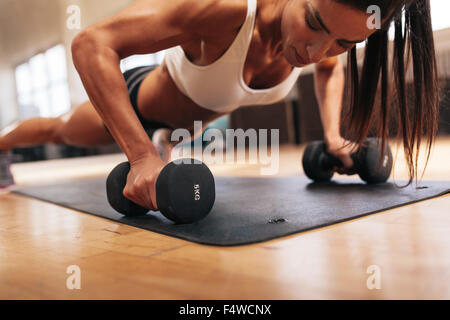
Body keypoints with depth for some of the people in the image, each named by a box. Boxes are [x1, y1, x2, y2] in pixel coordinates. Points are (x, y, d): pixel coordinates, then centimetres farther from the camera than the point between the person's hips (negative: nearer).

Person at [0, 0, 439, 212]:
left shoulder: (324, 40, -25)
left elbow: (330, 68, 1)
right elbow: (90, 43, -47)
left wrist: (332, 134, -13)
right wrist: (142, 156, -54)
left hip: (196, 113, 4)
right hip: (139, 100, -4)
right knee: (59, 130, 26)